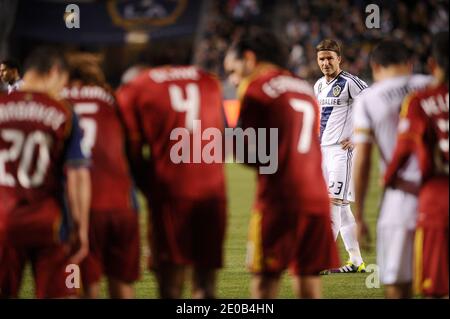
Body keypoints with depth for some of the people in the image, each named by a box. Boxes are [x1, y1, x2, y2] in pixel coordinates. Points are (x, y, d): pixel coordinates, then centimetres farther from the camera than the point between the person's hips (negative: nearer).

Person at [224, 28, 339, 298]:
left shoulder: (255, 89, -3)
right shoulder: (305, 89, 19)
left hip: (278, 199, -6)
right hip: (317, 197, 6)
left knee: (265, 283, -2)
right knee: (309, 280, 9)